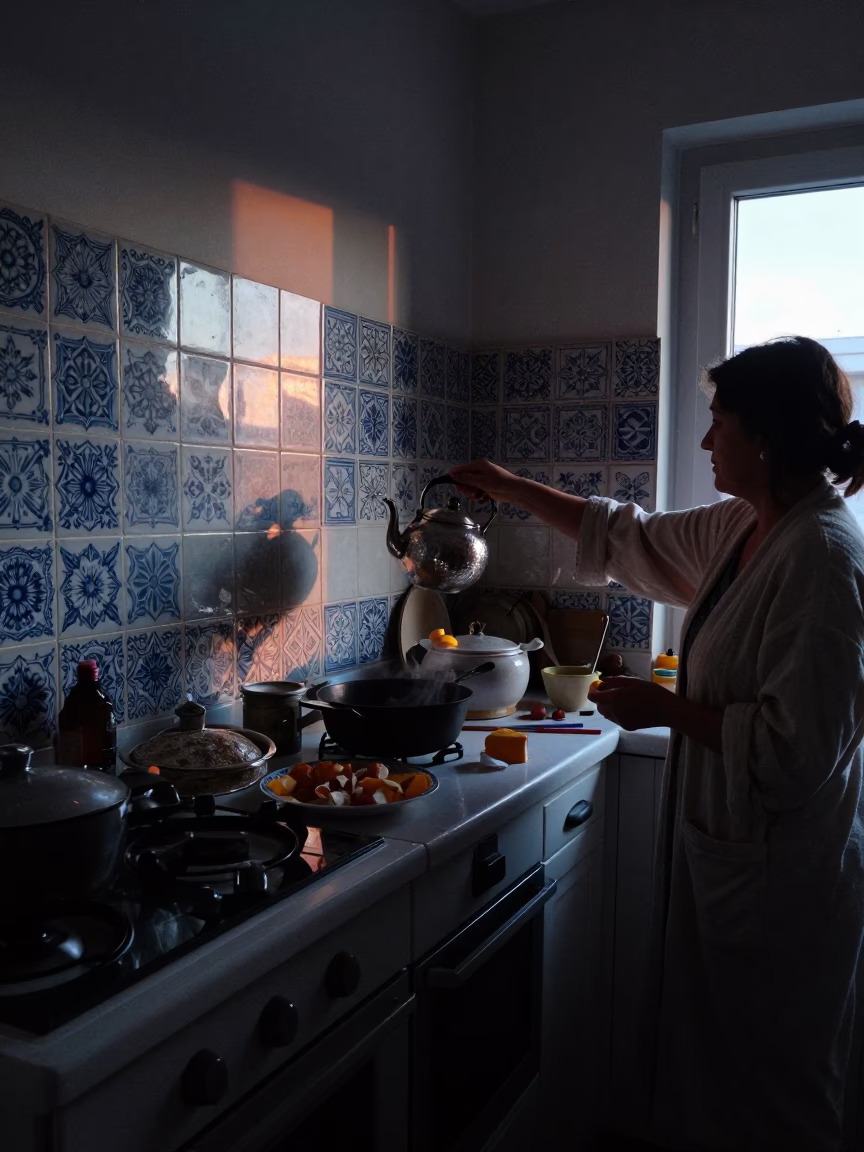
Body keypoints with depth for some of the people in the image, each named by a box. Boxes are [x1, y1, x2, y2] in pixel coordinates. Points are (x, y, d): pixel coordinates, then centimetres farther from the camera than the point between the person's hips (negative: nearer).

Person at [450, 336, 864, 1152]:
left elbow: (795, 748, -27)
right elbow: (634, 539, 18)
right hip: (721, 849, 9)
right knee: (703, 1070, 23)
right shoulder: (744, 528, 4)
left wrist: (665, 708, -17)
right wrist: (509, 489, 19)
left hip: (778, 876, -8)